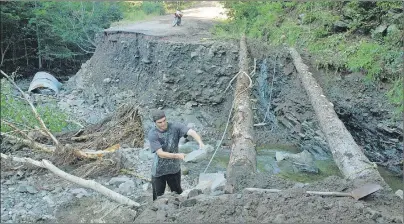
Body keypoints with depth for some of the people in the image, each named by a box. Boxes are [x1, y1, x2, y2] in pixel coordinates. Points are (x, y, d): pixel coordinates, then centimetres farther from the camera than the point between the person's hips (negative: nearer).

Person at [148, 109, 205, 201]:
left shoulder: (175, 127, -16)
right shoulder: (152, 134, -20)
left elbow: (191, 132, -30)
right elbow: (160, 154, -26)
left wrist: (200, 142, -49)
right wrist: (177, 155, -38)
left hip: (174, 168, 2)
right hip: (158, 171, -2)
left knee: (178, 192, 23)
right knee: (157, 196, 16)